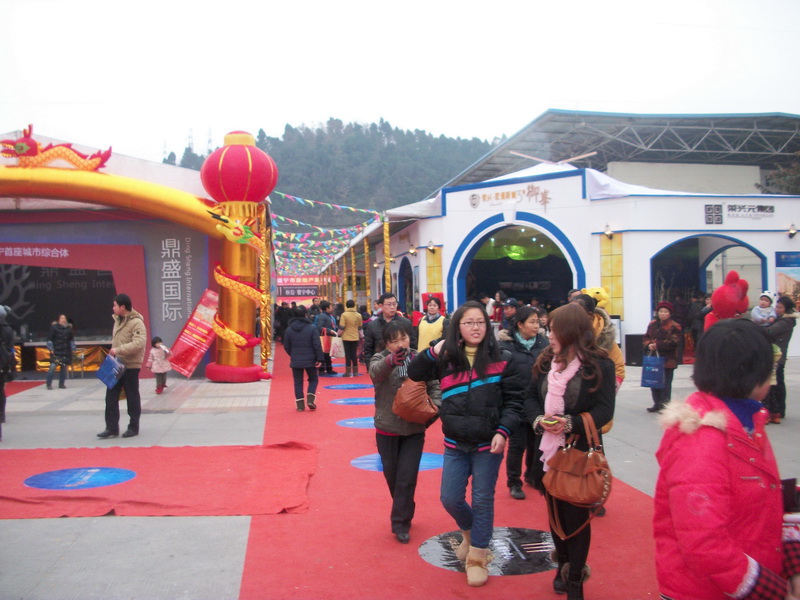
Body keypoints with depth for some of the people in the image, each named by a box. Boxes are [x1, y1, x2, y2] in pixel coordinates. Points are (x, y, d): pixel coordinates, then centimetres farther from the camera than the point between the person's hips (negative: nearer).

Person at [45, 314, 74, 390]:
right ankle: (49, 384, -4)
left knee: (64, 367, 6)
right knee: (53, 367, -12)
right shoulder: (54, 327, -4)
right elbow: (49, 338, -5)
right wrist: (51, 349, -9)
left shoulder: (68, 328, 11)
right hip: (56, 351, -5)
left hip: (66, 352, 5)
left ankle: (62, 384, 16)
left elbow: (71, 339, 20)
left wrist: (73, 349, 16)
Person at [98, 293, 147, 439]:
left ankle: (133, 427, 15)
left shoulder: (136, 322, -14)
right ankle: (112, 428, 12)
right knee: (111, 396, 6)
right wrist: (113, 353, 9)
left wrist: (118, 350, -26)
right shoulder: (118, 320, 14)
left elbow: (139, 343, -26)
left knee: (132, 397, 4)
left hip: (130, 366, -8)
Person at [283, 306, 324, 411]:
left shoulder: (289, 329, -1)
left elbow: (286, 346, 5)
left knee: (298, 382, 9)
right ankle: (310, 399, -1)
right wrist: (320, 358, -5)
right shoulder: (312, 328, -9)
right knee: (313, 379, 16)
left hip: (295, 360, 2)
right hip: (310, 360, -2)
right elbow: (317, 345, -11)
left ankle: (300, 404, 7)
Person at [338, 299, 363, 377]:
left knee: (348, 355, 3)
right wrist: (361, 336, 21)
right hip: (355, 338, 3)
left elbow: (342, 328, -14)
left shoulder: (344, 315, -12)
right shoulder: (358, 315, 1)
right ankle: (355, 372, 12)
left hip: (346, 338, -3)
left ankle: (348, 372, 4)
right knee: (354, 354, 10)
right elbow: (360, 327, 10)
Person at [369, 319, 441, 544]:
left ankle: (401, 523, 11)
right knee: (392, 476, 14)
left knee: (407, 478, -2)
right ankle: (403, 514, 36)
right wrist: (391, 359, -55)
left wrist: (434, 406, -19)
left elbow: (434, 386, 3)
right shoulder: (380, 358, -8)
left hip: (414, 429, 0)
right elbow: (376, 371, -32)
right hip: (387, 429, 0)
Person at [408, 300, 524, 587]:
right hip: (455, 445, 3)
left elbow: (514, 400, -5)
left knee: (482, 500, 6)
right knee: (450, 499, 8)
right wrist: (433, 352, -10)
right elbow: (414, 374, 6)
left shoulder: (502, 359, -6)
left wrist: (503, 431, -17)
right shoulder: (446, 359, 1)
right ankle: (469, 532, 40)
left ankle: (477, 557, 25)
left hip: (488, 445, -3)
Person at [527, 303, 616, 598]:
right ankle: (563, 565, 35)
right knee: (555, 511, 16)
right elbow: (530, 397, 9)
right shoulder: (546, 361, 6)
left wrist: (570, 423, -26)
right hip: (548, 449, 5)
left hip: (580, 452, -5)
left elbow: (604, 410, -13)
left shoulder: (600, 364, -10)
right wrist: (538, 419, -11)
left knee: (576, 515, 4)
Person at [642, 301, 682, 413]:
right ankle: (657, 404, 23)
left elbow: (673, 342, -16)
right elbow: (646, 337, 14)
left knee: (665, 383, -2)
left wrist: (657, 345, -19)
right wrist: (648, 345, -8)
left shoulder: (674, 326, -8)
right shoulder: (652, 324, 11)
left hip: (667, 359, -6)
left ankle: (664, 405, 7)